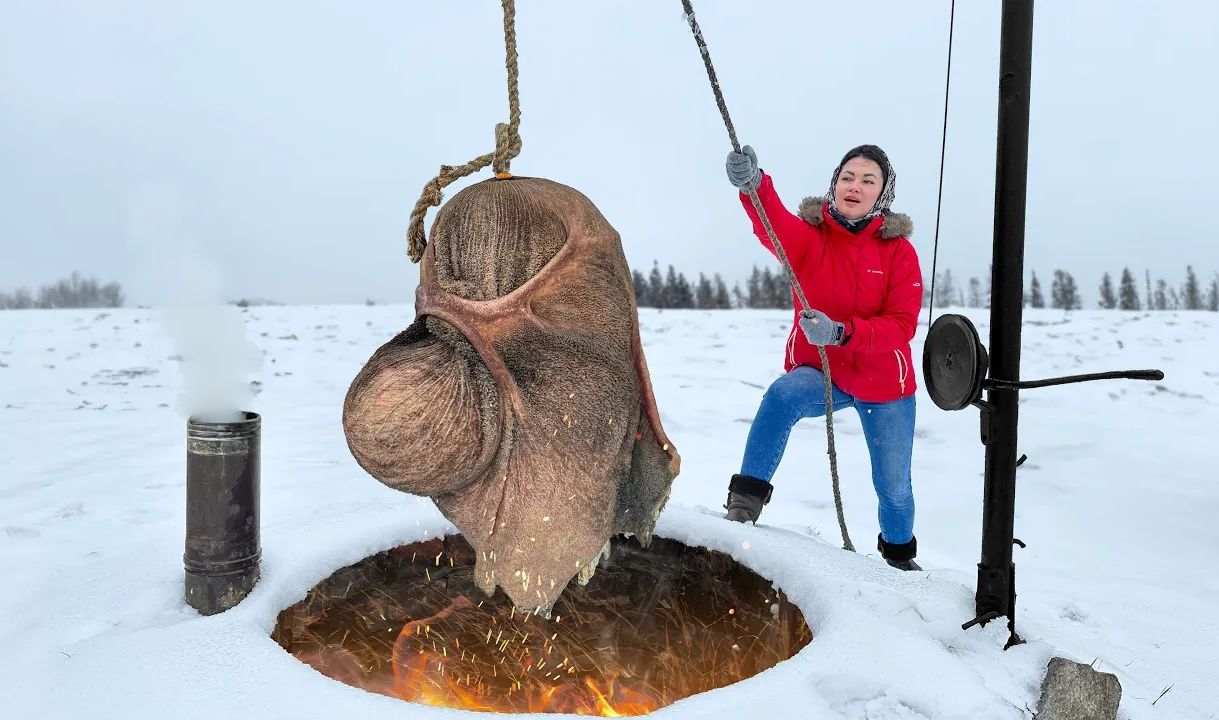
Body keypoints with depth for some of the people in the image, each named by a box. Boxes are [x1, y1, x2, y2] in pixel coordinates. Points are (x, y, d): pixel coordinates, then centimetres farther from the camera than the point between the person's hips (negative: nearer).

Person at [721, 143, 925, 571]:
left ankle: (900, 556, 43)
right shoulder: (810, 235, -9)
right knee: (783, 394, -36)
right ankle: (746, 500, -26)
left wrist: (842, 333, -34)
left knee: (894, 487, 11)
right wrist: (753, 185, -55)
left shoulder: (899, 250, -8)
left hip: (885, 385, 1)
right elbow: (775, 227, -33)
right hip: (818, 373, -1)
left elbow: (902, 325, -17)